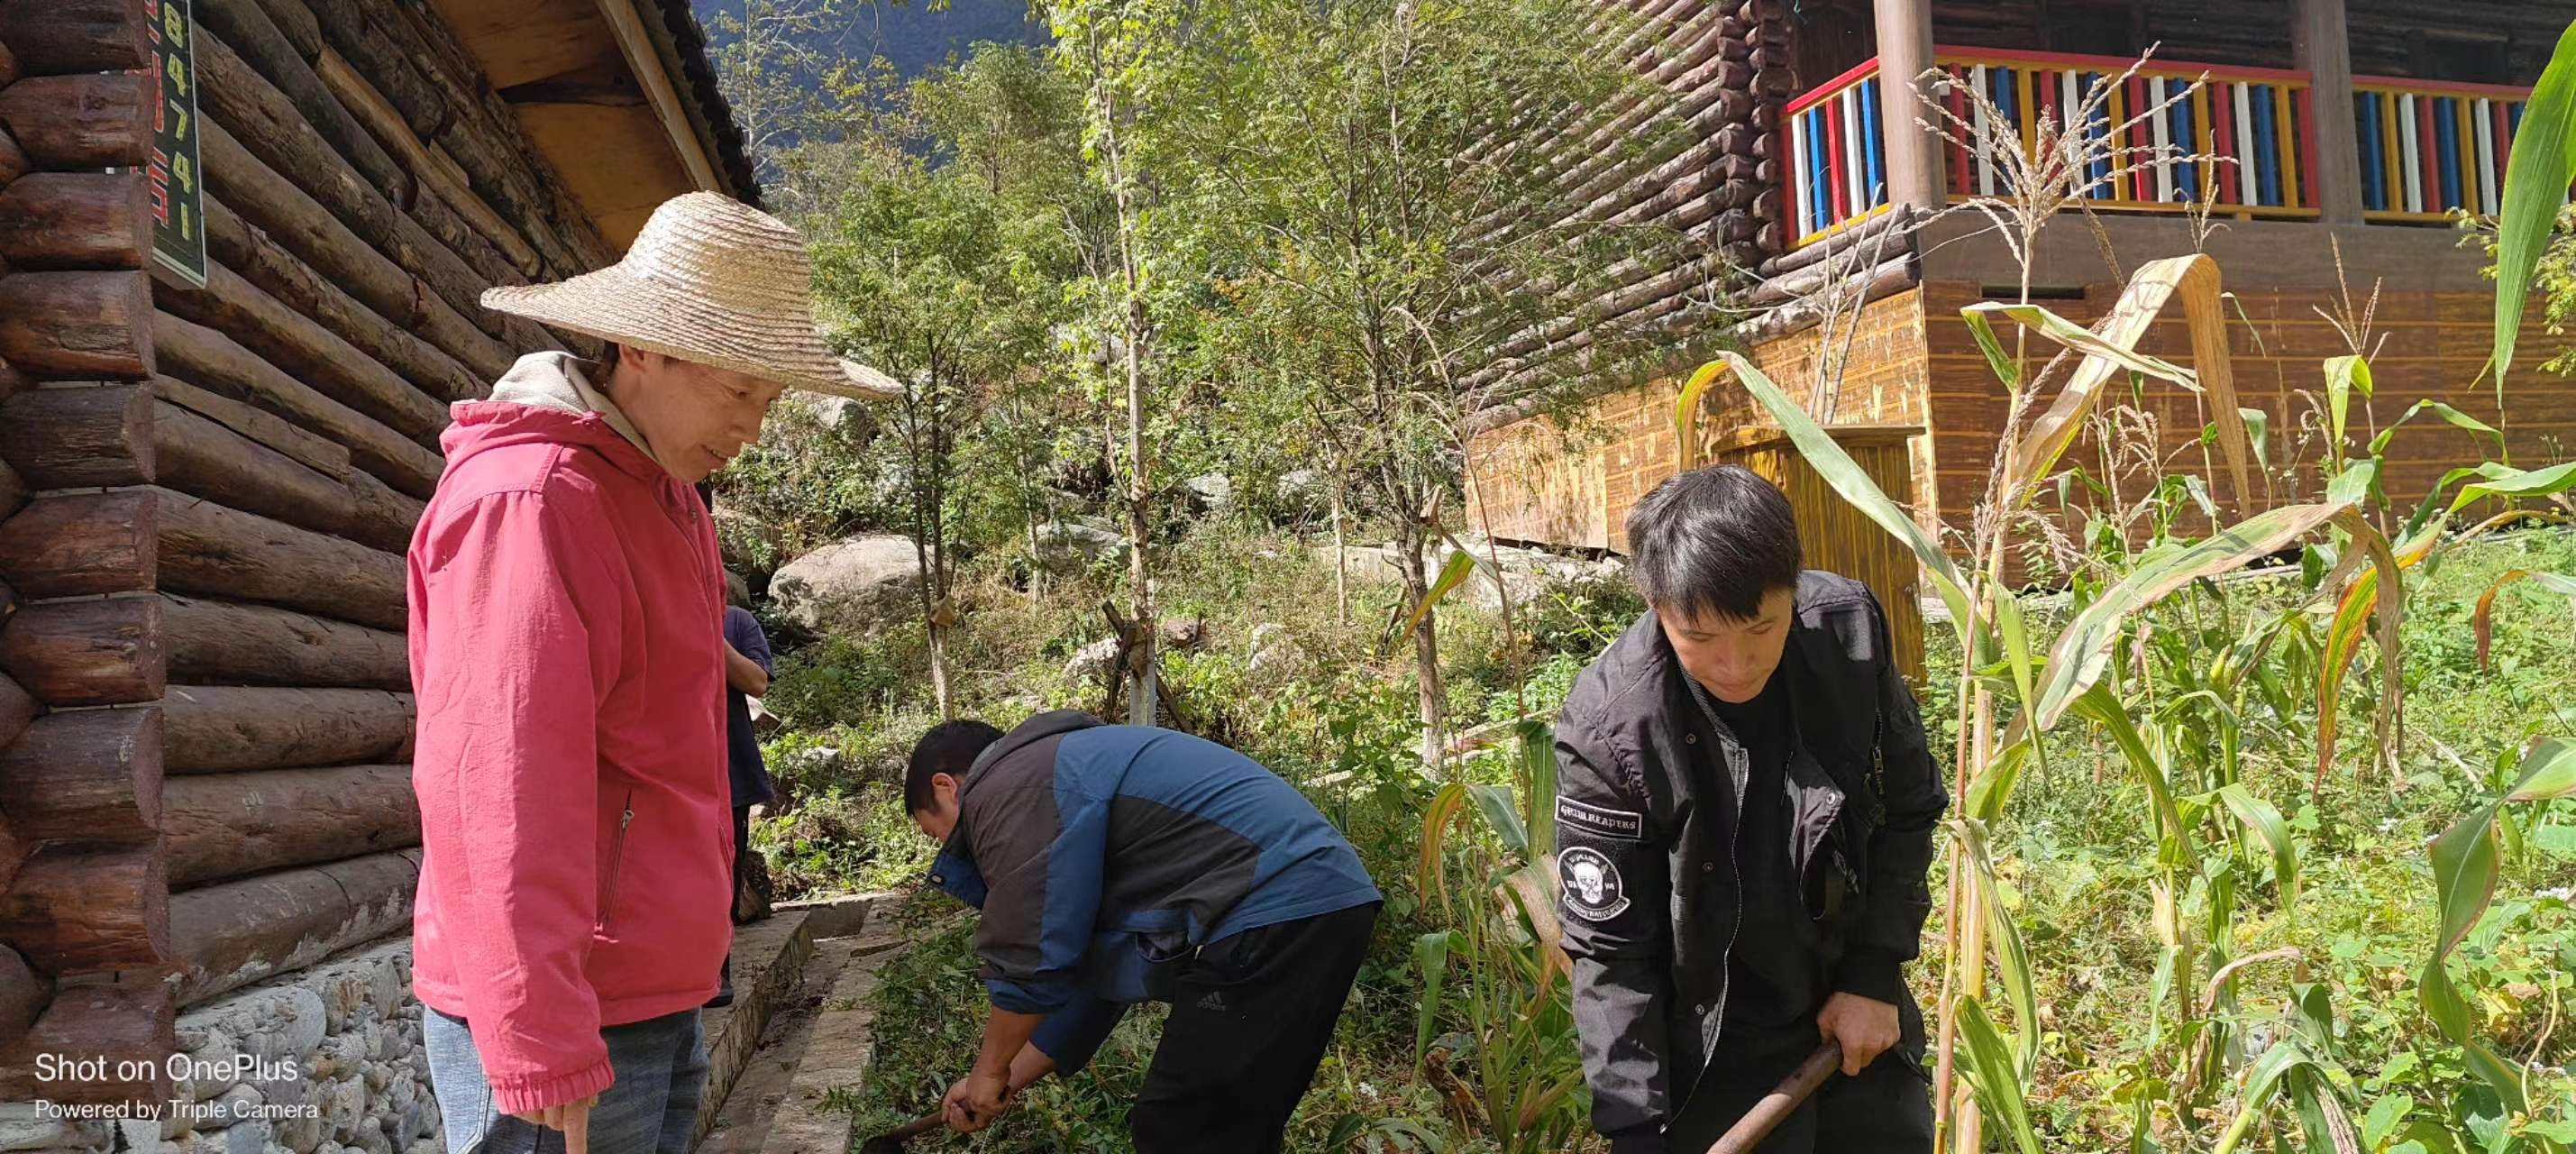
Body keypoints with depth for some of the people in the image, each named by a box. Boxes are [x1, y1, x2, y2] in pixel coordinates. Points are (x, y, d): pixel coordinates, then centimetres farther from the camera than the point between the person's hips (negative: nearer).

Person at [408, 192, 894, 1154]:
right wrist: (545, 1061, -24)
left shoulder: (666, 496, 12)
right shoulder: (525, 504, -18)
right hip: (568, 1030, -9)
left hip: (660, 1001, 9)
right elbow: (500, 800, -24)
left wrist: (697, 950, 16)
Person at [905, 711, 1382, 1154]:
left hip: (1275, 916, -11)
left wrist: (990, 1070, 11)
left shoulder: (1010, 791, -5)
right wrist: (1009, 1080, 34)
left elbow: (1031, 966, -7)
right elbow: (1095, 971, 30)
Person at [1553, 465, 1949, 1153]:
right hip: (1716, 1057, -3)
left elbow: (1910, 810, 0)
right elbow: (1607, 952, -16)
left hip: (1857, 1010, 3)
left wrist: (1876, 973, -4)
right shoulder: (1607, 728, -24)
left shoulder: (1850, 630, -16)